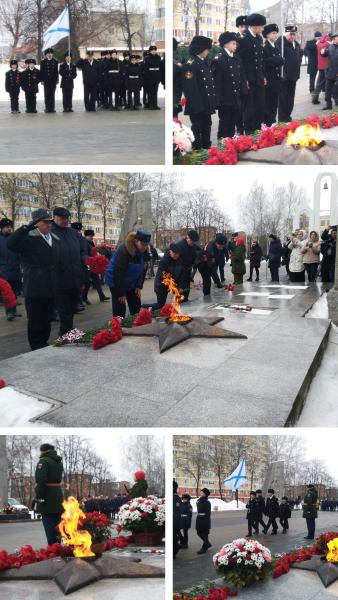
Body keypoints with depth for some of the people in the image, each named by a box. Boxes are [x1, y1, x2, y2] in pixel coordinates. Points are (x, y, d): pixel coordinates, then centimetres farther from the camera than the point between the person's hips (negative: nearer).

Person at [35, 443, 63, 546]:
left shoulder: (44, 461, -12)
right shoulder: (58, 462, 16)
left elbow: (41, 480, -22)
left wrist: (39, 496, -20)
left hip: (47, 499, -8)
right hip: (58, 498, 8)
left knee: (50, 526, -5)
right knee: (56, 524, 15)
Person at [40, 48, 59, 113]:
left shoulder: (55, 62, 9)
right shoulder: (43, 62, 5)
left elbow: (56, 72, 9)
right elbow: (41, 71, 3)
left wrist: (57, 80, 2)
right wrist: (42, 80, -4)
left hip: (53, 81, 1)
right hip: (46, 81, -1)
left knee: (52, 94, 2)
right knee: (47, 94, -1)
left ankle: (52, 108, 5)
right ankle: (47, 108, 2)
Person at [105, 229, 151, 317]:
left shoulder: (143, 251, -7)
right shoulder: (124, 250, -28)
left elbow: (142, 270, 3)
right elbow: (119, 273, -26)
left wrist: (139, 286, -5)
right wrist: (121, 293, -23)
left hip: (131, 283, 7)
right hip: (116, 281, -7)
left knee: (136, 308, 7)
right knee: (120, 310, -7)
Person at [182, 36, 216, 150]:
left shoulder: (204, 63, 15)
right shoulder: (190, 64, -13)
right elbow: (190, 87, -19)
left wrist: (212, 101, 13)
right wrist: (196, 105, -23)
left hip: (207, 104, 9)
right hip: (198, 105, -8)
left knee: (207, 126, 14)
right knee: (197, 127, 0)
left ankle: (206, 147, 24)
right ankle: (196, 148, 7)